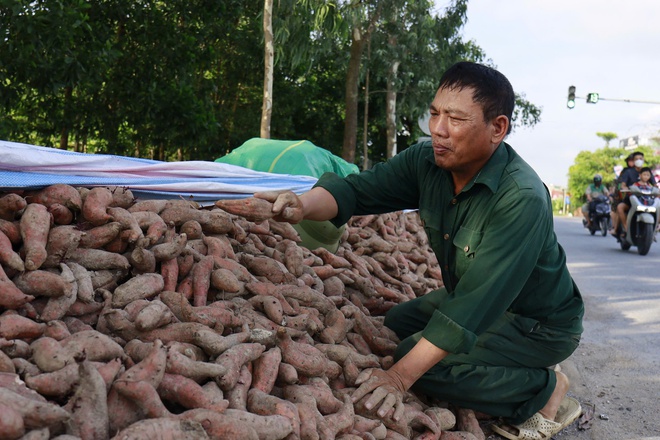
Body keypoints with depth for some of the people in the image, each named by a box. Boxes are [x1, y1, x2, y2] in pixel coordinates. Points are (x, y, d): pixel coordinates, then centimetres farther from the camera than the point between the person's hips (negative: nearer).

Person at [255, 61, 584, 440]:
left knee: (427, 366, -24)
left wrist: (401, 376, -40)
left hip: (541, 323, -8)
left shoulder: (521, 199, -33)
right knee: (396, 325, 10)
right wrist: (304, 204, -42)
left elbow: (475, 306, -37)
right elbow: (359, 188, -18)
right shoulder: (426, 161, -12)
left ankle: (546, 389, -2)